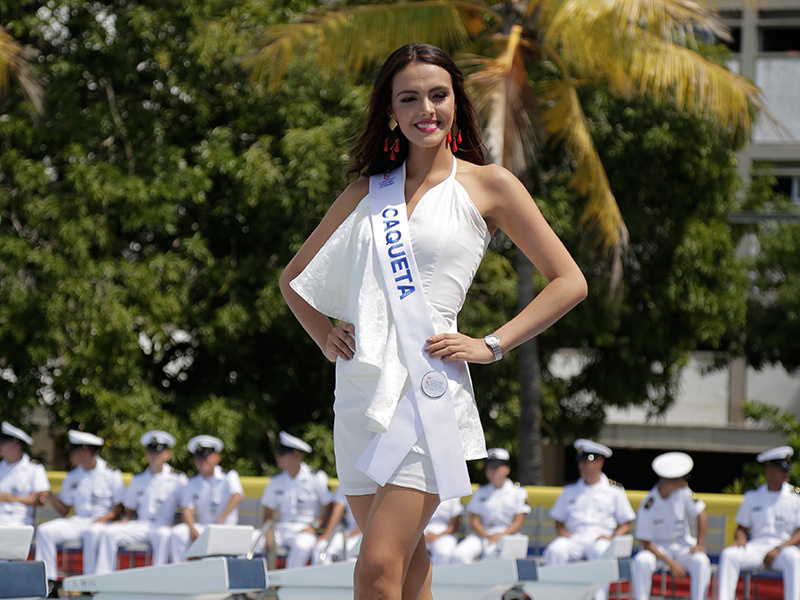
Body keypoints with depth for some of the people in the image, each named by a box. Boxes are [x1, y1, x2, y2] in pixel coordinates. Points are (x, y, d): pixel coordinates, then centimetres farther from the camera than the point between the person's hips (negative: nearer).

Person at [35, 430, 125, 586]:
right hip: (76, 520, 5)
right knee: (44, 531, -17)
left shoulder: (111, 473, 0)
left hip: (101, 521, -5)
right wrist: (50, 495, -4)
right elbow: (63, 509, 14)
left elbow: (121, 507, -1)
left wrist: (107, 517, -20)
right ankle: (48, 579, -18)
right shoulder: (72, 477, 14)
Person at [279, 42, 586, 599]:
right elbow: (295, 276, 26)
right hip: (362, 386, 5)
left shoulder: (488, 186, 4)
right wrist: (325, 335, 9)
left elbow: (568, 282, 5)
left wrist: (491, 345, -2)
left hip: (429, 389, -5)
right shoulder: (368, 191, 15)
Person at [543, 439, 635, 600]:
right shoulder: (570, 490, 20)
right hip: (574, 537, 3)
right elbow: (558, 520, 23)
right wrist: (561, 532, -1)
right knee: (554, 550, -31)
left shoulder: (615, 490, 12)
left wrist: (611, 537, -9)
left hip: (601, 537, -3)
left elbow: (626, 525, 11)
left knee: (600, 551, -39)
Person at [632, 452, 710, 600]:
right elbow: (646, 543, -18)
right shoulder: (648, 504, -20)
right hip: (658, 547, -3)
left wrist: (699, 545, -9)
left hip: (682, 544, 3)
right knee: (641, 560, -33)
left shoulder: (683, 492, -10)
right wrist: (670, 563, -24)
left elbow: (702, 515, 0)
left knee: (701, 561, -28)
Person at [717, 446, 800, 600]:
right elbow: (742, 528, 18)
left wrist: (778, 550, -16)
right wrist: (740, 539, -8)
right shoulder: (752, 496, 15)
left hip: (785, 547, -2)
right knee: (729, 554, -27)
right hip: (756, 547, 2)